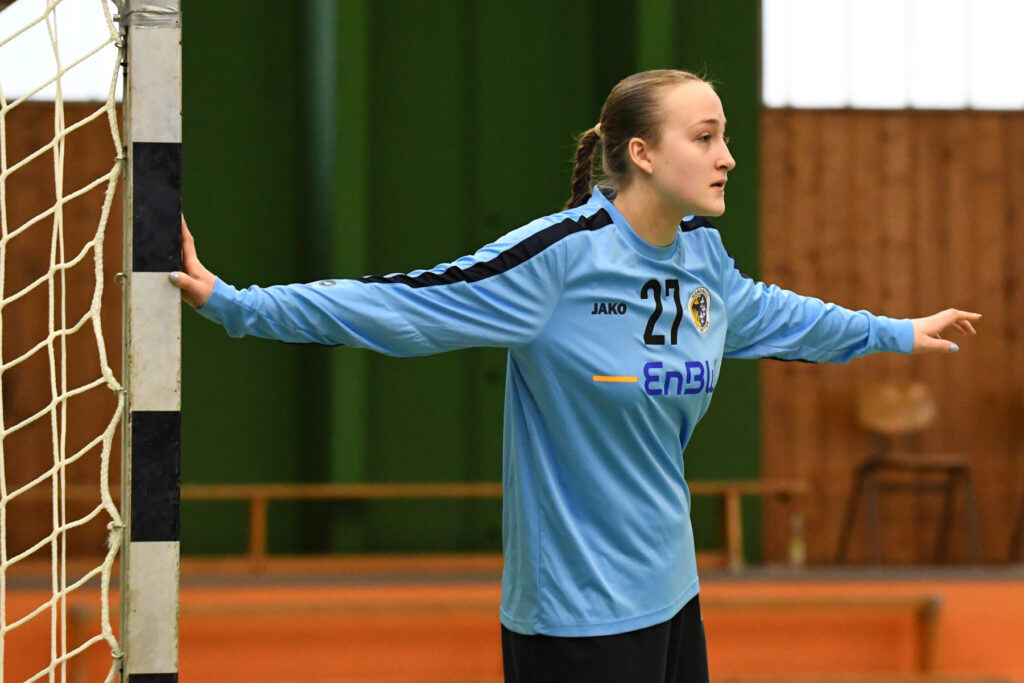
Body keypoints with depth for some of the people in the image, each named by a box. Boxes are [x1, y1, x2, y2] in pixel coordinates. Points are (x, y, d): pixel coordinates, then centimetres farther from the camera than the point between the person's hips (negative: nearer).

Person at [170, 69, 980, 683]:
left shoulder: (702, 255, 5)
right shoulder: (561, 253, -18)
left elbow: (767, 311, 26)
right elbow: (401, 302, -19)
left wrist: (898, 333, 38)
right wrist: (235, 304, -24)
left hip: (670, 590, 8)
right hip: (578, 614, -8)